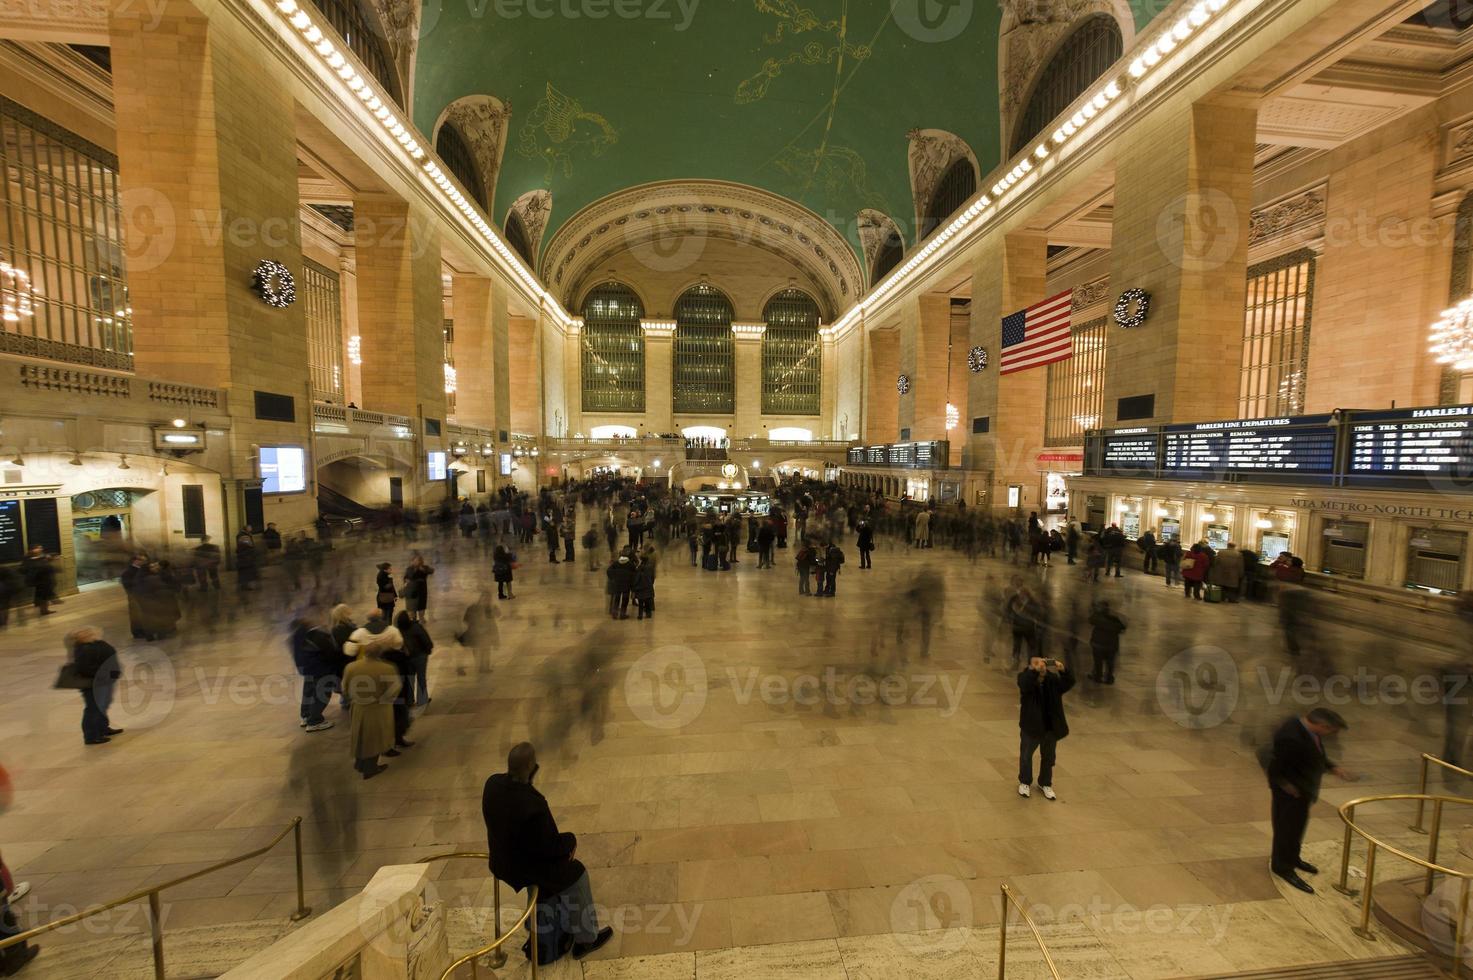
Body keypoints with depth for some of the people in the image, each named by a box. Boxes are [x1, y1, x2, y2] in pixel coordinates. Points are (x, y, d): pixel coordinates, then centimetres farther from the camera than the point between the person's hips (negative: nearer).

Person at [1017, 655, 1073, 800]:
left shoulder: (1053, 679, -6)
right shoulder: (1025, 677, -16)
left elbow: (1069, 683, -20)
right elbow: (1025, 685, -37)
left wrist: (1063, 670, -38)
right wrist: (1035, 670, -49)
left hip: (1051, 726, 3)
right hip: (1031, 726, -3)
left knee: (1048, 757, 20)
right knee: (1026, 755, 14)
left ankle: (1045, 784, 42)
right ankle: (1025, 782, 35)